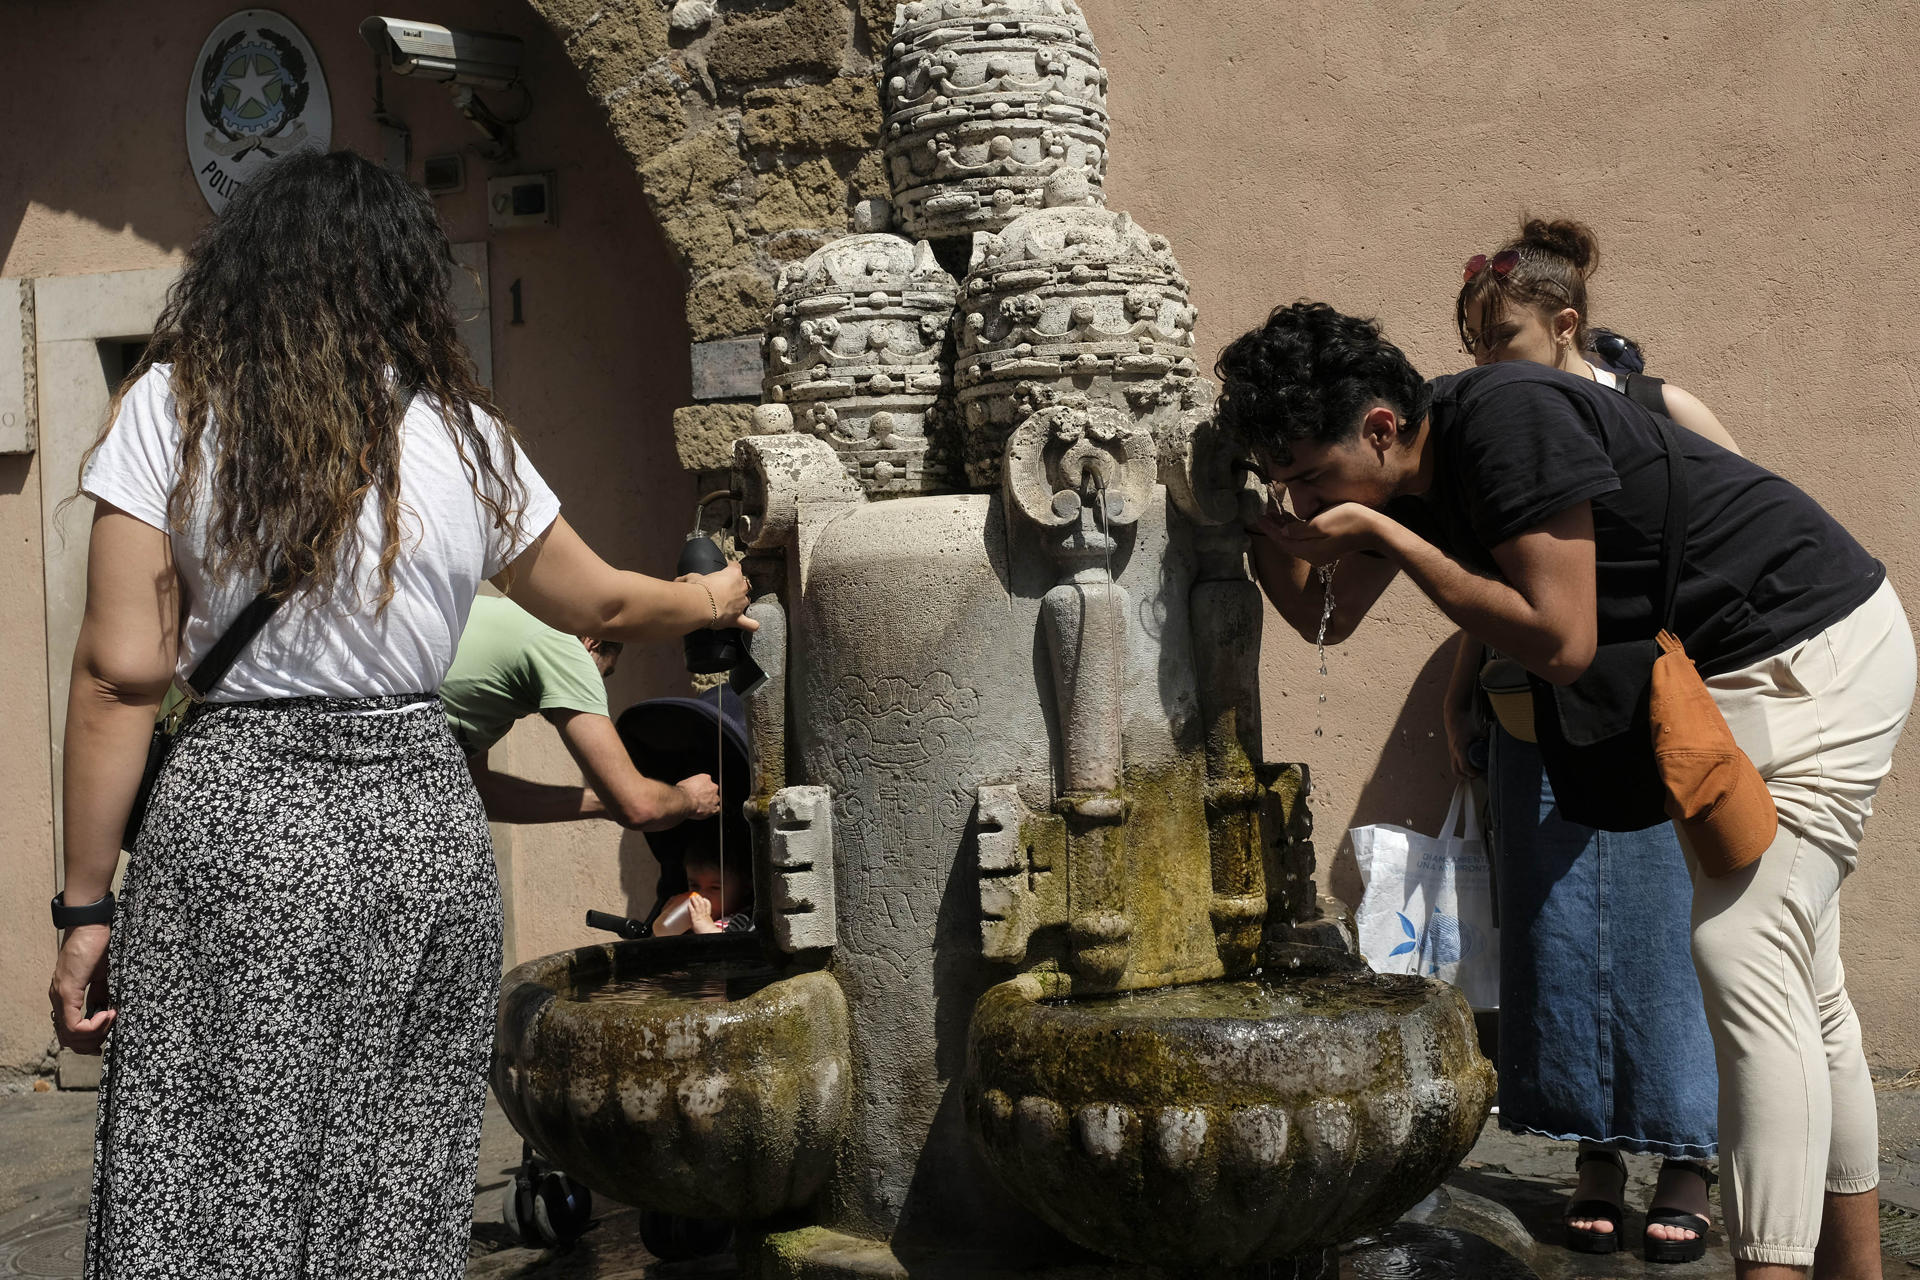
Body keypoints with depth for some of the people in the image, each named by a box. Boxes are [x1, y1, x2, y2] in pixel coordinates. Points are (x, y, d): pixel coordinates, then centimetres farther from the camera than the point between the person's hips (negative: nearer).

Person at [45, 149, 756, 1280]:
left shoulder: (174, 406, 0)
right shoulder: (462, 434, 6)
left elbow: (123, 672, -5)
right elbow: (602, 606, 20)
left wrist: (87, 906, 0)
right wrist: (715, 600, 40)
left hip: (236, 817, -2)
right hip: (425, 819, 2)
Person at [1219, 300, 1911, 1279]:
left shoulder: (1510, 418, -28)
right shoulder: (1405, 472, -1)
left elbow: (1562, 642, -30)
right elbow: (1326, 616, 12)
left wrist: (1387, 536, -27)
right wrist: (1251, 511, -6)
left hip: (1815, 651, -10)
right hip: (1718, 680, 10)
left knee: (1743, 955, -18)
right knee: (1799, 980, 14)